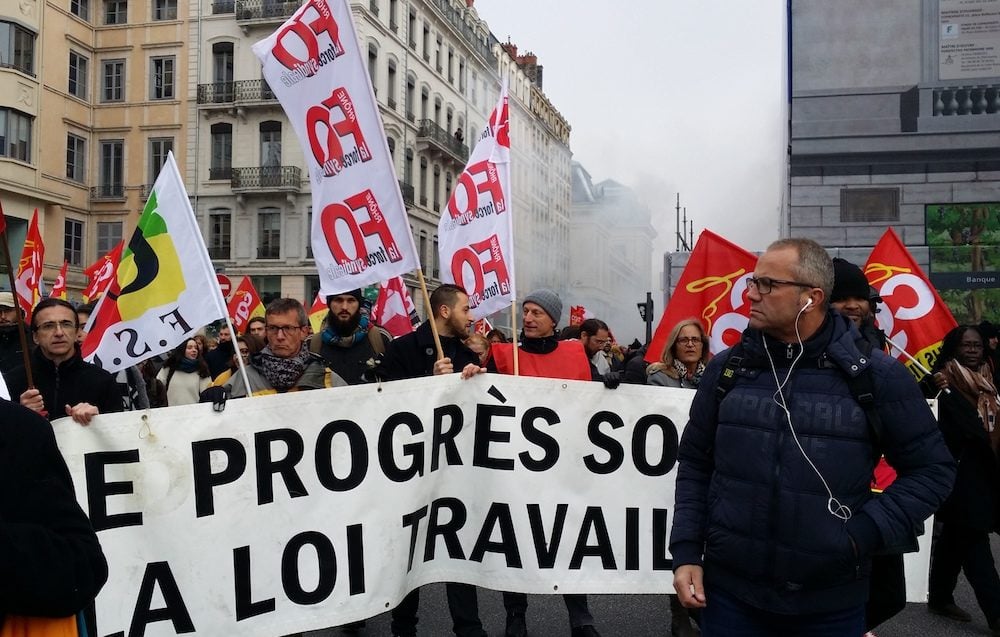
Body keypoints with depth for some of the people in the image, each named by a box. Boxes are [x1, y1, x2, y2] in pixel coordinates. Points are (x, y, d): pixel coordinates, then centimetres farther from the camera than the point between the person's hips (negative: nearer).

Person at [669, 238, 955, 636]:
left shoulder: (875, 375, -6)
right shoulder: (727, 369, 2)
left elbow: (931, 469, 0)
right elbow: (695, 464, 9)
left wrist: (864, 536, -11)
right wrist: (686, 553, 1)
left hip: (831, 604, -1)